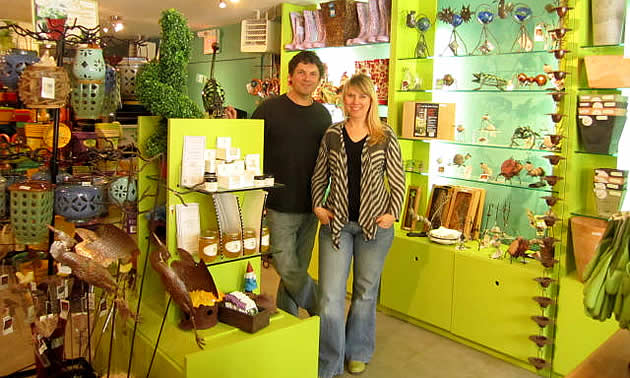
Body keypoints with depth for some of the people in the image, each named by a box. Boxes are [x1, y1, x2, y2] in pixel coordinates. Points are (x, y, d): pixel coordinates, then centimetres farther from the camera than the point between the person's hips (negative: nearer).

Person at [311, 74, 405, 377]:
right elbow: (319, 176, 11)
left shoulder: (385, 136, 0)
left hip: (374, 224, 0)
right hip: (336, 222, 1)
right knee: (330, 295, -1)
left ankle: (358, 353, 35)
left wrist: (393, 213, -7)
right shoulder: (332, 134, 4)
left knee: (366, 291, 13)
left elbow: (397, 180, 2)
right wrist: (318, 206, -1)